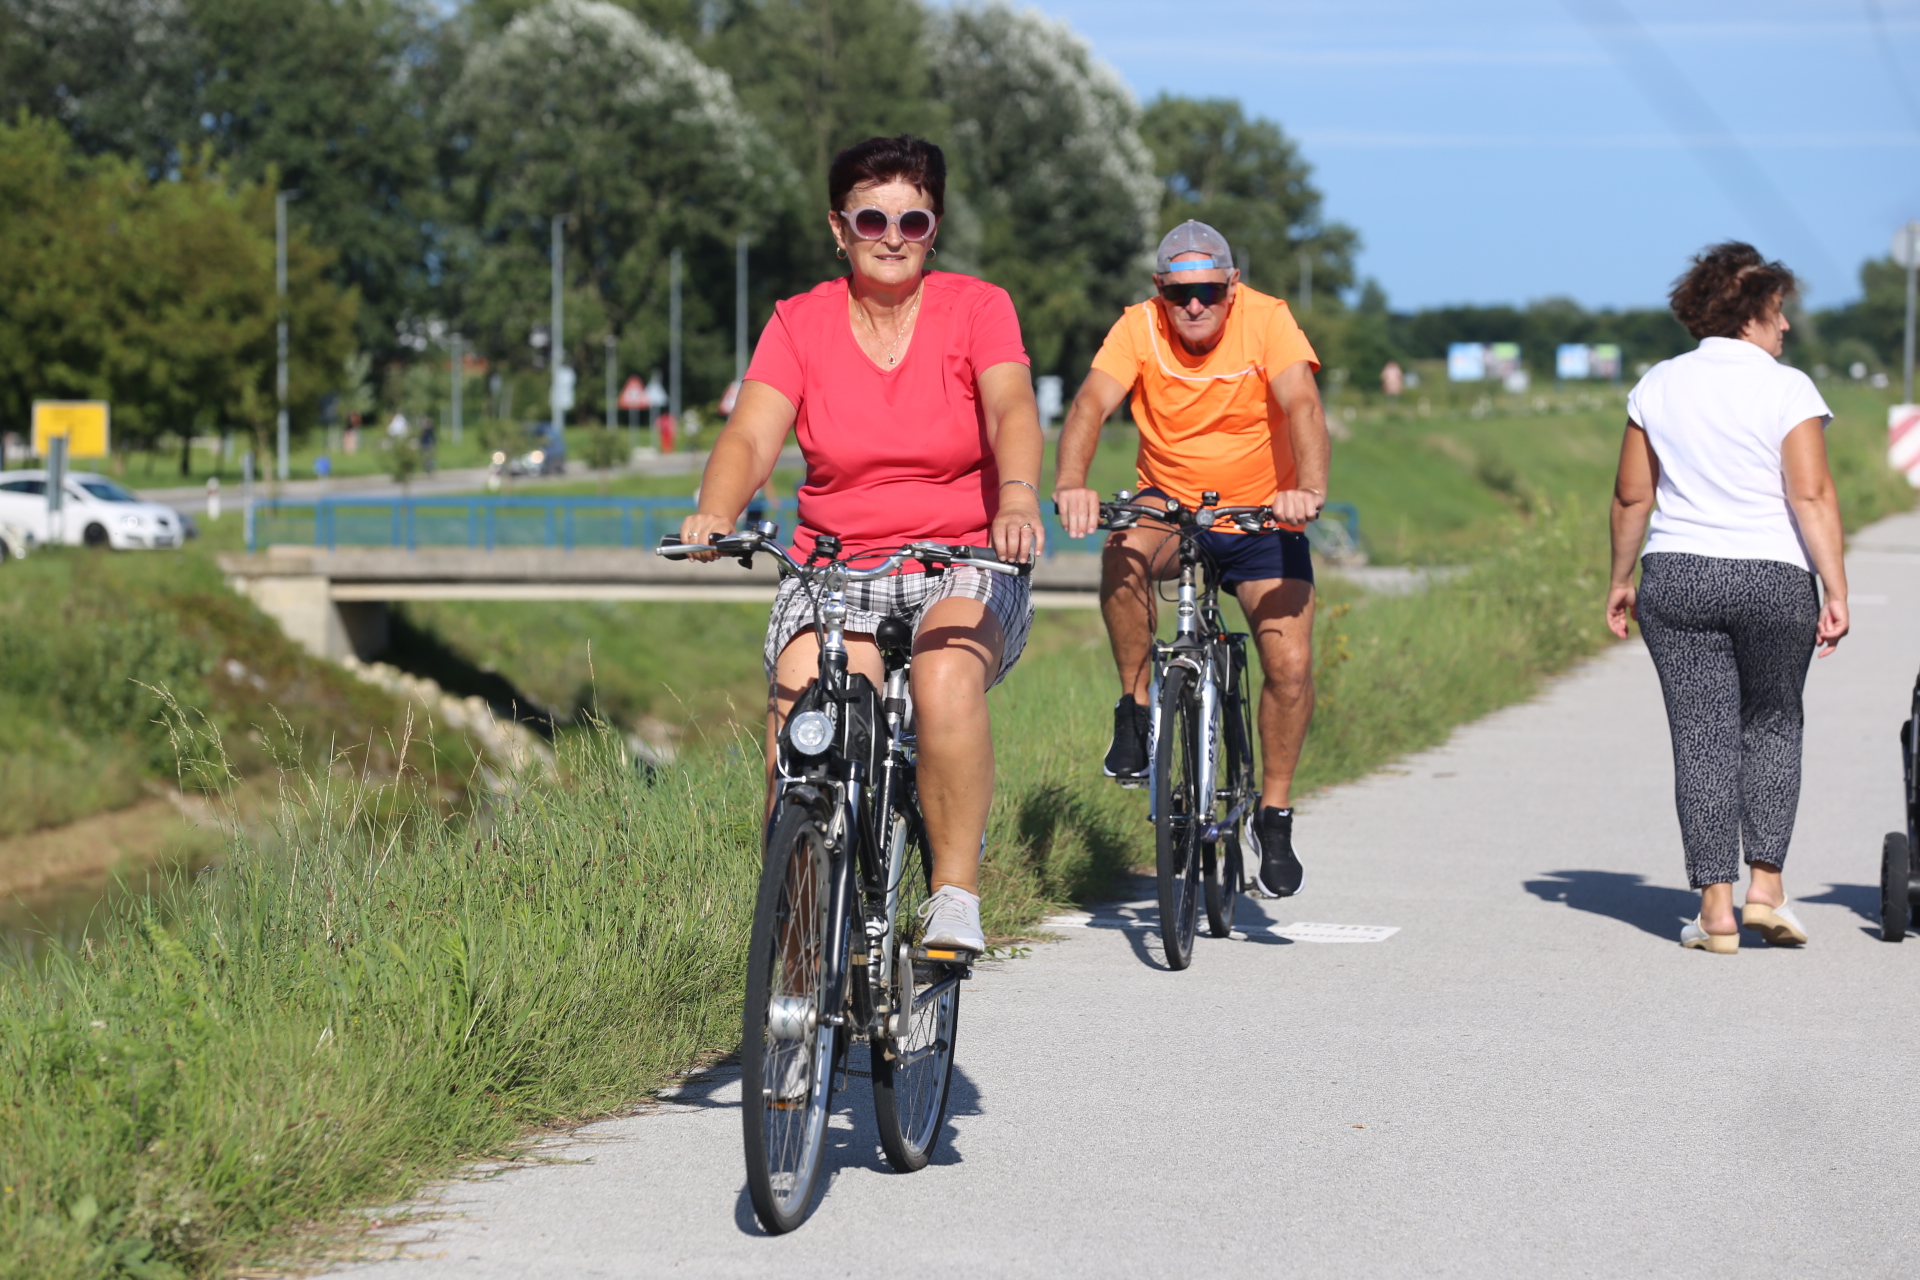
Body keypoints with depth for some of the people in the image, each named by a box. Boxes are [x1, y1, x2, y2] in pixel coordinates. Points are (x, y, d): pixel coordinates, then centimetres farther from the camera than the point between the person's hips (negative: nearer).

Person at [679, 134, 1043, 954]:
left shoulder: (976, 308, -1)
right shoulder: (801, 323, 3)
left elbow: (1012, 410, -18)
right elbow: (750, 435, -10)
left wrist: (1019, 497, -41)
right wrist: (714, 514, -33)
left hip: (963, 566, -1)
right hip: (835, 569, 2)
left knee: (946, 682, -35)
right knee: (799, 714, -27)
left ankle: (956, 898, -24)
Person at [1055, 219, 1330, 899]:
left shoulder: (1266, 320, -16)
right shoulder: (1139, 327, -13)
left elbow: (1302, 406, -29)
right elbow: (1092, 403, -26)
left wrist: (1310, 488, -48)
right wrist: (1072, 484, -46)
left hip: (1260, 516, 0)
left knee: (1291, 665, -14)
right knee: (1125, 554, -35)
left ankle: (1274, 815, 7)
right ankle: (1136, 709, -15)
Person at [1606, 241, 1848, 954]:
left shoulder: (1658, 387, 5)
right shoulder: (1786, 389, -6)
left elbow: (1632, 495, 7)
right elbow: (1812, 496, -12)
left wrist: (1621, 580, 17)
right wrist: (1836, 592, -11)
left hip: (1677, 576, 2)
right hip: (1773, 577, -2)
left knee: (1702, 737, 3)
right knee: (1771, 726, 15)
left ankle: (1716, 909, 0)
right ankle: (1766, 887, 9)